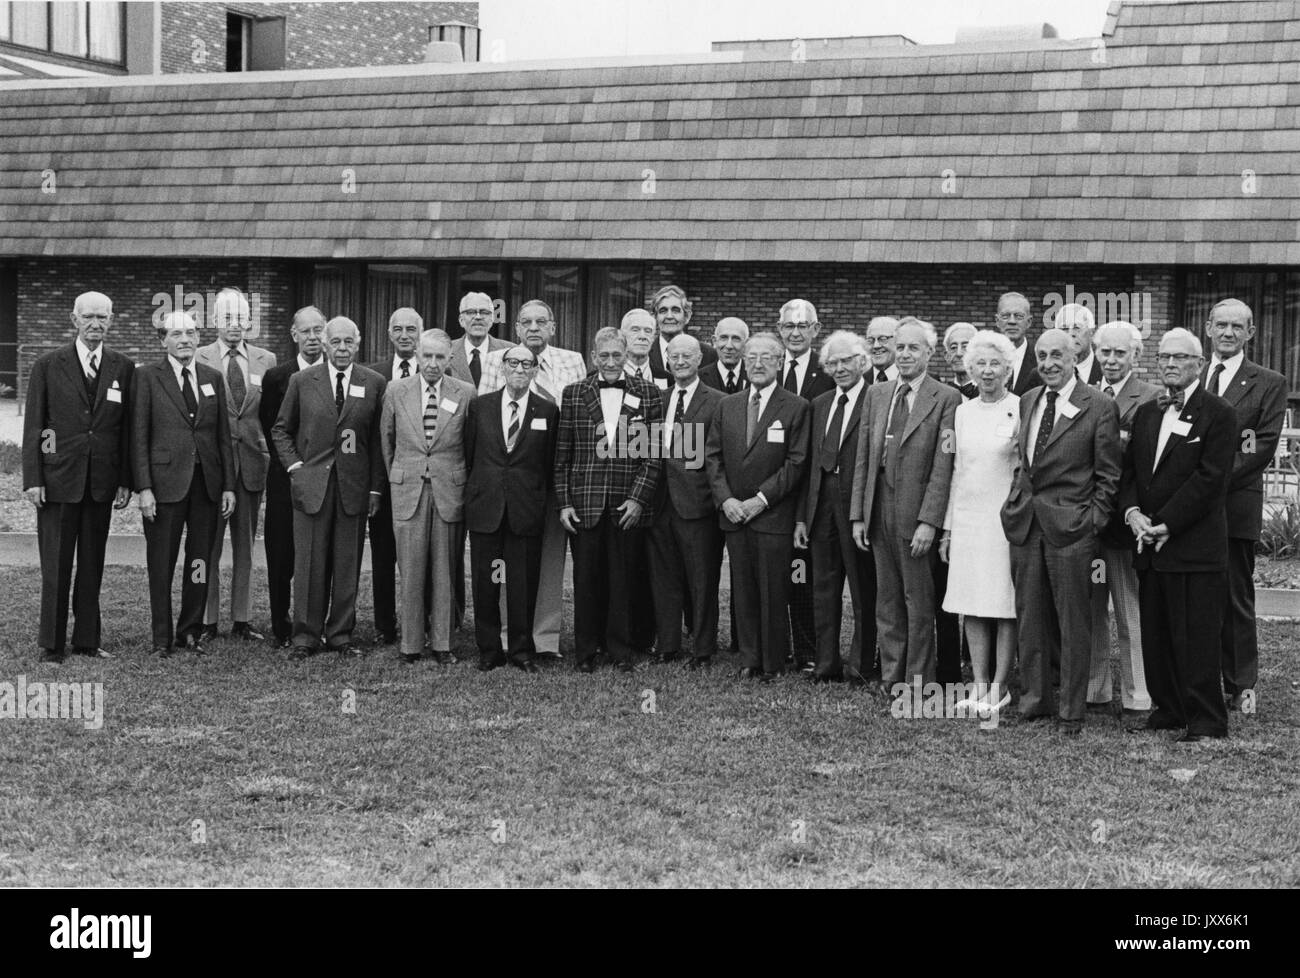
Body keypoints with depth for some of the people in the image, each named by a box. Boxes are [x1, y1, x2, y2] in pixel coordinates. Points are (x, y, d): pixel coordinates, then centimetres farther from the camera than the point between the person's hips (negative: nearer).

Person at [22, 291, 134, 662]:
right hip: (58, 479, -2)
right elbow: (32, 426, -1)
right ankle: (51, 643, 11)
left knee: (92, 566, 9)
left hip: (101, 483, 2)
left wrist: (125, 480, 2)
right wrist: (32, 480, -7)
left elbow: (127, 428, 6)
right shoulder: (48, 366, 0)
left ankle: (86, 639, 19)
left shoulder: (123, 368, 6)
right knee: (55, 567, 2)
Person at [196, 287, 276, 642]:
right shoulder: (199, 359, 0)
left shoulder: (266, 361, 8)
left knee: (245, 546, 9)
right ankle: (207, 621, 8)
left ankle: (241, 620, 16)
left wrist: (272, 455, 3)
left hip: (252, 461, 3)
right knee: (208, 546, 1)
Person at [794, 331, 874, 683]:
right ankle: (826, 665, 21)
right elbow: (810, 464, 15)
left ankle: (860, 667, 14)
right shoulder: (819, 404, 14)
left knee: (863, 591, 4)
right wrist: (802, 516, 10)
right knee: (824, 589, 12)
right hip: (822, 506, 6)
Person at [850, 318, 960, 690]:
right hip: (879, 508, 5)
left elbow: (943, 466, -11)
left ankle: (918, 683, 12)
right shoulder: (876, 394, 11)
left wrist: (928, 521, -16)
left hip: (917, 511, -5)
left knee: (919, 600, 3)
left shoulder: (946, 398, -6)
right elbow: (863, 458, 12)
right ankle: (890, 677, 21)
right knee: (887, 599, 12)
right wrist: (858, 515, 7)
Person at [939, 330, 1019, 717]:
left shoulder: (1021, 409, -4)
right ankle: (980, 685, 12)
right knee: (972, 607, 5)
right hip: (967, 519, 5)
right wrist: (948, 527, 13)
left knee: (1005, 607, -1)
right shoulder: (963, 412, 10)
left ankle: (1000, 686, 6)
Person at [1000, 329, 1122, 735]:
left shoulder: (1099, 406, -6)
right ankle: (1034, 700, 23)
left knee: (1073, 622, 2)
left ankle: (1072, 711, 11)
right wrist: (1018, 500, 9)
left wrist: (1094, 522, -8)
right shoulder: (1027, 401, 12)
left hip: (1070, 526, -5)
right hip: (1025, 522, 5)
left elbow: (1108, 475, -4)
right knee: (1030, 617, 12)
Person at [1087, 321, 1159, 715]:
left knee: (1132, 616, 1)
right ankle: (1093, 692, 20)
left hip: (1125, 520, -5)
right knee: (1088, 612, 11)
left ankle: (1137, 698, 8)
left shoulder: (1151, 398, -5)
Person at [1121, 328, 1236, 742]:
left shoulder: (1218, 414, -5)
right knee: (1155, 635, 10)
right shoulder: (1145, 413, 16)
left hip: (1196, 546, -6)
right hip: (1151, 544, 6)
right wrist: (1133, 512, -5)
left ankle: (1206, 720, 4)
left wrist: (1166, 523, -15)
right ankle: (1168, 709, 21)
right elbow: (1129, 469, 14)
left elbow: (1210, 478, -12)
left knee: (1197, 637, -4)